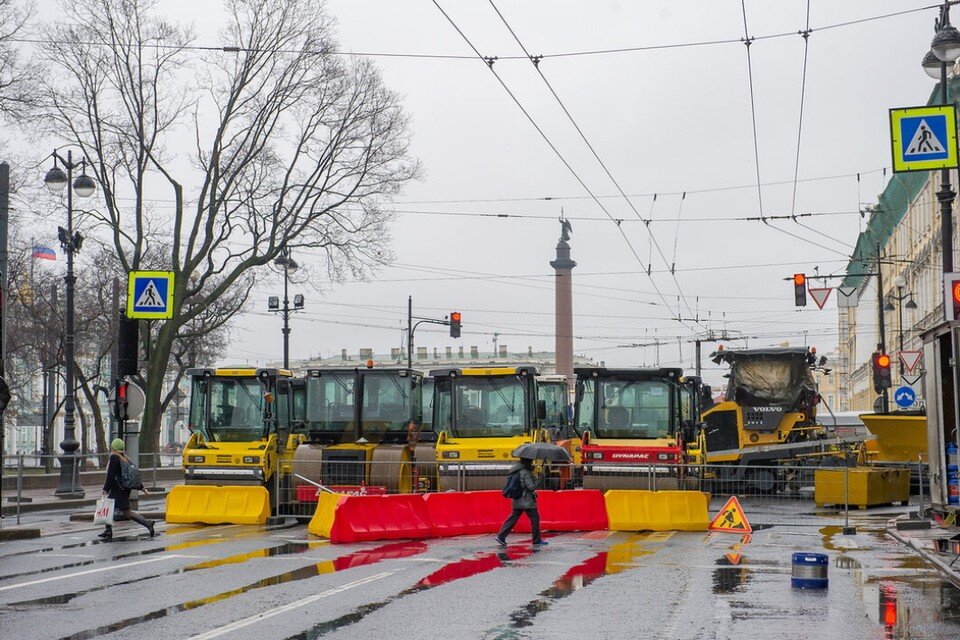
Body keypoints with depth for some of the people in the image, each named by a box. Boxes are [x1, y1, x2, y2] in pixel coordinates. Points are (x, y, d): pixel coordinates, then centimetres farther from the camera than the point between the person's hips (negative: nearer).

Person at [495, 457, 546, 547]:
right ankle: (537, 540, 10)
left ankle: (501, 536, 2)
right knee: (535, 519, 4)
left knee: (513, 518, 9)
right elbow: (532, 486, -20)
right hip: (527, 501, -8)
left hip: (517, 501, 8)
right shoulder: (525, 472, -17)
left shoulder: (516, 470, 10)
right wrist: (541, 479, -14)